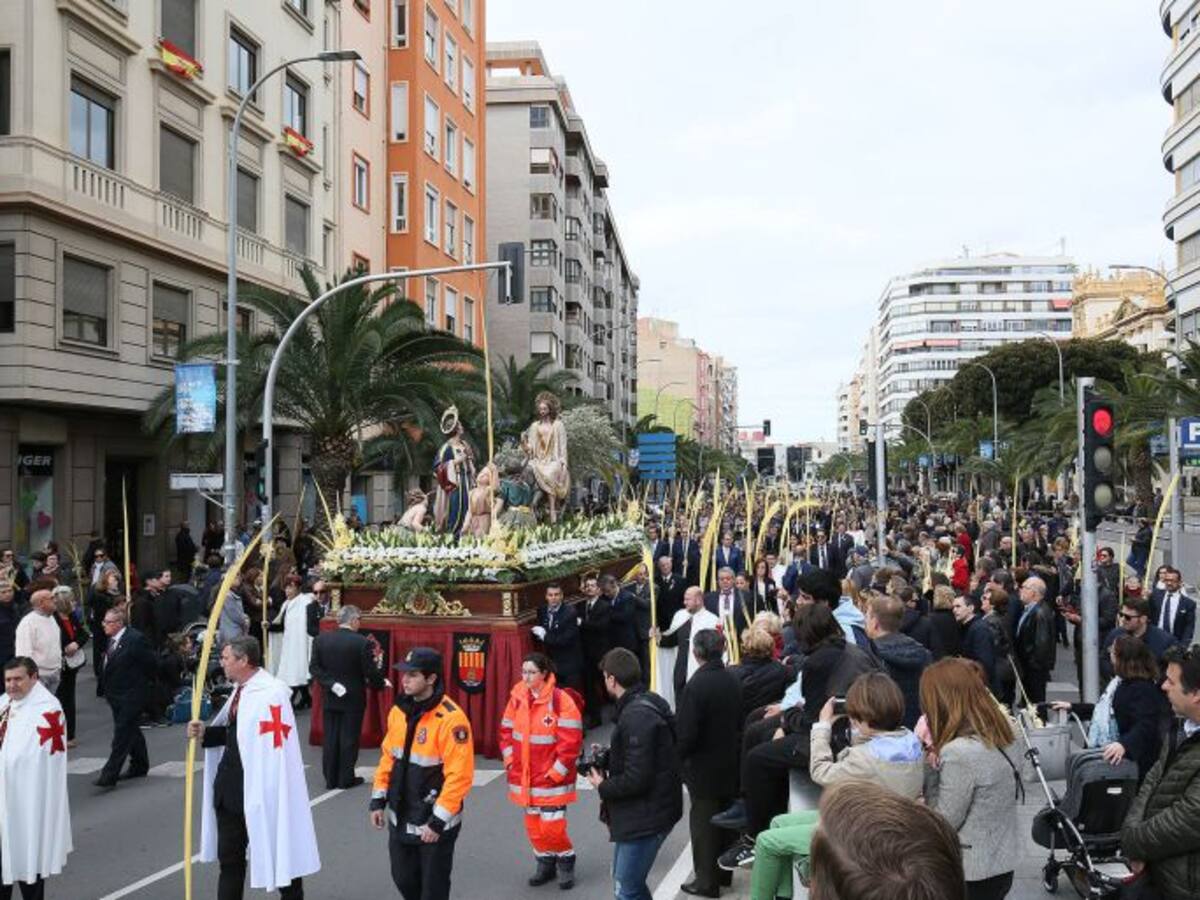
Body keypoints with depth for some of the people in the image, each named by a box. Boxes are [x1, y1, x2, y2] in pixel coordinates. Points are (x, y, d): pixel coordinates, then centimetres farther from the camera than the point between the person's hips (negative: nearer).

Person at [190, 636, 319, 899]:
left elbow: (275, 747, -23)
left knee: (280, 854, 8)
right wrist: (205, 732, 0)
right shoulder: (240, 689, 8)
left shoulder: (272, 693, -22)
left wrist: (266, 792, -22)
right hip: (230, 788, 9)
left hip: (261, 789, -9)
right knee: (228, 857, 17)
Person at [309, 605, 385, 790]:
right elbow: (371, 673, -13)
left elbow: (314, 667, -4)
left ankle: (330, 778, 15)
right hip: (353, 699, -4)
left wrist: (331, 684, -6)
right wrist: (380, 684, 5)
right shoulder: (362, 643, -17)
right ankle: (346, 778, 12)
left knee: (330, 738, 10)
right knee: (349, 739, 6)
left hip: (329, 698, 4)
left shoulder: (321, 639, -4)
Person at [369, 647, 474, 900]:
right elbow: (388, 757, 12)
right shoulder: (398, 711, 2)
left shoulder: (450, 718, -22)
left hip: (434, 823, -6)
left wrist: (438, 821, -20)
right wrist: (378, 800, 9)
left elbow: (459, 775, -23)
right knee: (404, 879, 19)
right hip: (400, 819, 7)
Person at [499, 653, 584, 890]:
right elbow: (506, 731, 11)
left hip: (552, 779, -5)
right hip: (524, 777, 5)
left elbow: (571, 742, -16)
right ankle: (545, 864, 35)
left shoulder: (561, 701, -16)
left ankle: (566, 863, 21)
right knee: (533, 825, 14)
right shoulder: (517, 698, 1)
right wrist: (510, 763, 2)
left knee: (552, 826, -6)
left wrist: (555, 773, -15)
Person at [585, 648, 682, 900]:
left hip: (645, 816, -10)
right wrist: (609, 755, 7)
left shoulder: (637, 716, -24)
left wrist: (603, 787, -9)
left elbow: (635, 780, -25)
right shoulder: (646, 702, 6)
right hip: (640, 812, 10)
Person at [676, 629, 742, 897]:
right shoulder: (733, 680, -4)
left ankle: (707, 880, 14)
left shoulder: (697, 685, -25)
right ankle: (723, 871, 33)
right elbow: (740, 722, 6)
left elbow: (686, 732, -23)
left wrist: (679, 755, -6)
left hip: (703, 768, -7)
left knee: (703, 823, 6)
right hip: (729, 764, 7)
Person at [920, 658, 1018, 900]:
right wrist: (937, 754, -3)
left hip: (972, 875, -8)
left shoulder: (959, 753, -25)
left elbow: (942, 824, -17)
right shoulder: (991, 739, 2)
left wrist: (931, 766, -12)